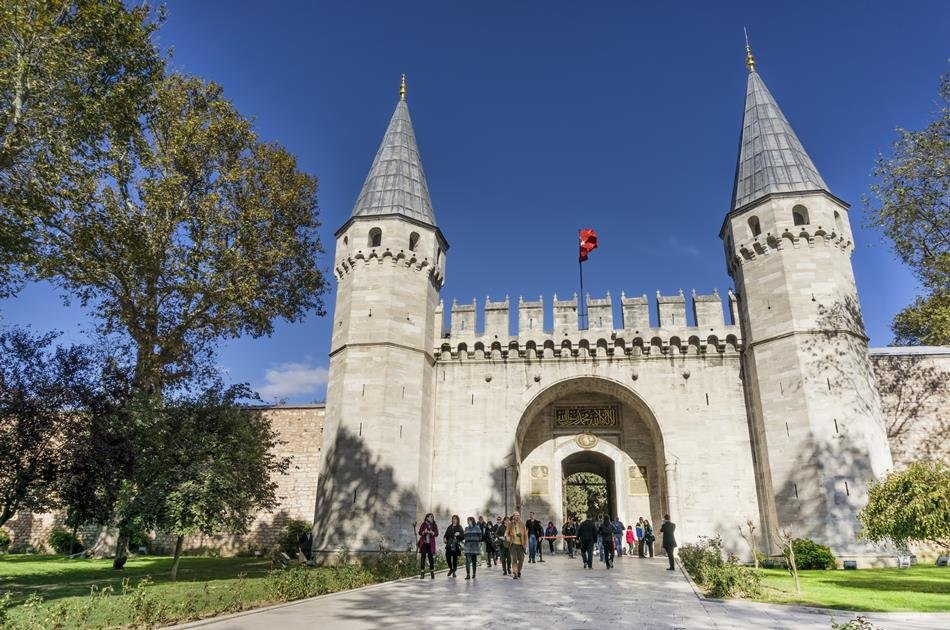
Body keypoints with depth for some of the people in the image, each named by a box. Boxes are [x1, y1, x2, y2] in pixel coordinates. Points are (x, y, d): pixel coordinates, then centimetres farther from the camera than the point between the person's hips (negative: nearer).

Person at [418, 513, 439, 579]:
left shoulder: (434, 525, 9)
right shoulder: (423, 524, 5)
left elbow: (437, 534, 3)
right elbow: (419, 532, 2)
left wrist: (432, 533, -16)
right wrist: (424, 532, -18)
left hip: (431, 544, 1)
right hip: (423, 543, -1)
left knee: (431, 558, -1)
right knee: (423, 557, -4)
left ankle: (432, 573, 8)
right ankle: (422, 573, -1)